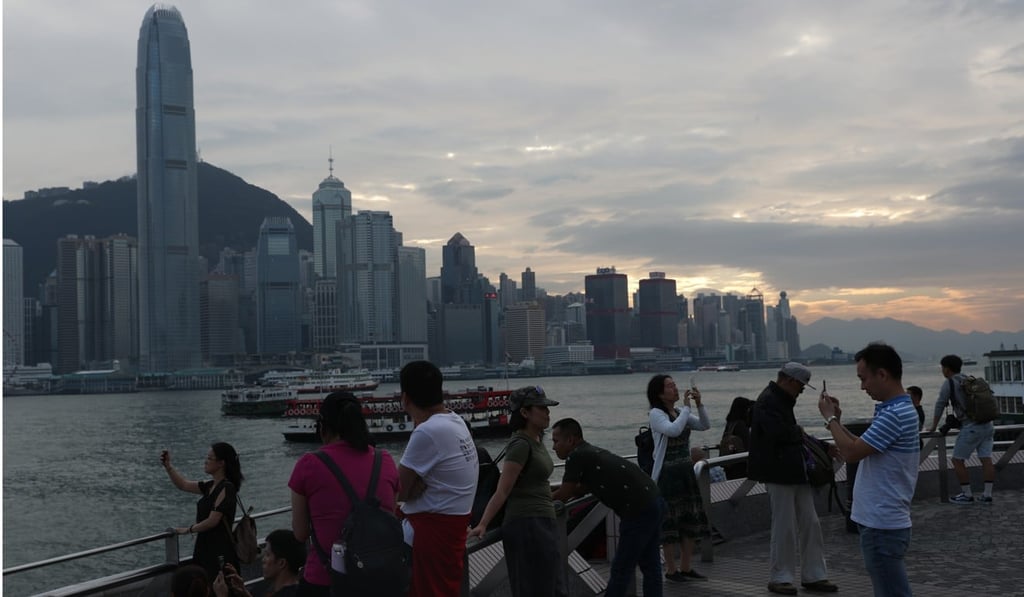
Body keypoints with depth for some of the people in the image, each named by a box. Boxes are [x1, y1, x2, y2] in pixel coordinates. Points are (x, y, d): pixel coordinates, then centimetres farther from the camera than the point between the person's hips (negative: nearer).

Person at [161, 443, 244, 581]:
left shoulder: (226, 488, -16)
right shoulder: (210, 486, 8)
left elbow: (212, 521, -19)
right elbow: (183, 485, 18)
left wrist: (188, 530, -4)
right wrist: (168, 465, 6)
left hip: (220, 552, -8)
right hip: (205, 548, 8)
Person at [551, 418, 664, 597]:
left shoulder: (577, 457, -9)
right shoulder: (592, 452, 19)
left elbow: (563, 495, -5)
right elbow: (580, 490, 25)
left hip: (639, 510, -10)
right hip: (654, 503, 10)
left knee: (620, 571, 0)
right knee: (650, 567, 14)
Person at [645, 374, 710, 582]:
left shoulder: (680, 413, 10)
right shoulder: (656, 414, -11)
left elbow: (705, 425, 8)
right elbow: (674, 430, -28)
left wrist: (699, 404, -4)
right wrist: (686, 406, -19)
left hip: (686, 472, 8)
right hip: (667, 474, -8)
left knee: (691, 519, 9)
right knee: (670, 521, -2)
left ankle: (685, 567, 19)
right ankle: (671, 569, 8)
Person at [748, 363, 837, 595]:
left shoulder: (781, 400, 16)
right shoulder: (768, 401, -16)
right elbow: (779, 433, -28)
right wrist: (799, 432, -8)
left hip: (796, 472, 10)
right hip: (779, 473, -10)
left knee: (810, 524, 10)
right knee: (785, 528, -1)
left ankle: (814, 575, 17)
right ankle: (779, 578, 11)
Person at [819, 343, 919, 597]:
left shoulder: (895, 414, -22)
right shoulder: (897, 409, 12)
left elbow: (852, 453, -21)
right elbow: (863, 448, 19)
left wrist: (830, 419, -8)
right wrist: (838, 422, 10)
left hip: (882, 525, -10)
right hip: (883, 521, 10)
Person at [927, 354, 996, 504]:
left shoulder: (949, 383, -3)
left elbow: (940, 405, 0)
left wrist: (933, 426, 11)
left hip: (971, 427, -7)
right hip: (987, 425, 7)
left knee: (957, 460, 2)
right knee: (986, 460, 5)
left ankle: (967, 495, 4)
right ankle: (987, 495, 5)